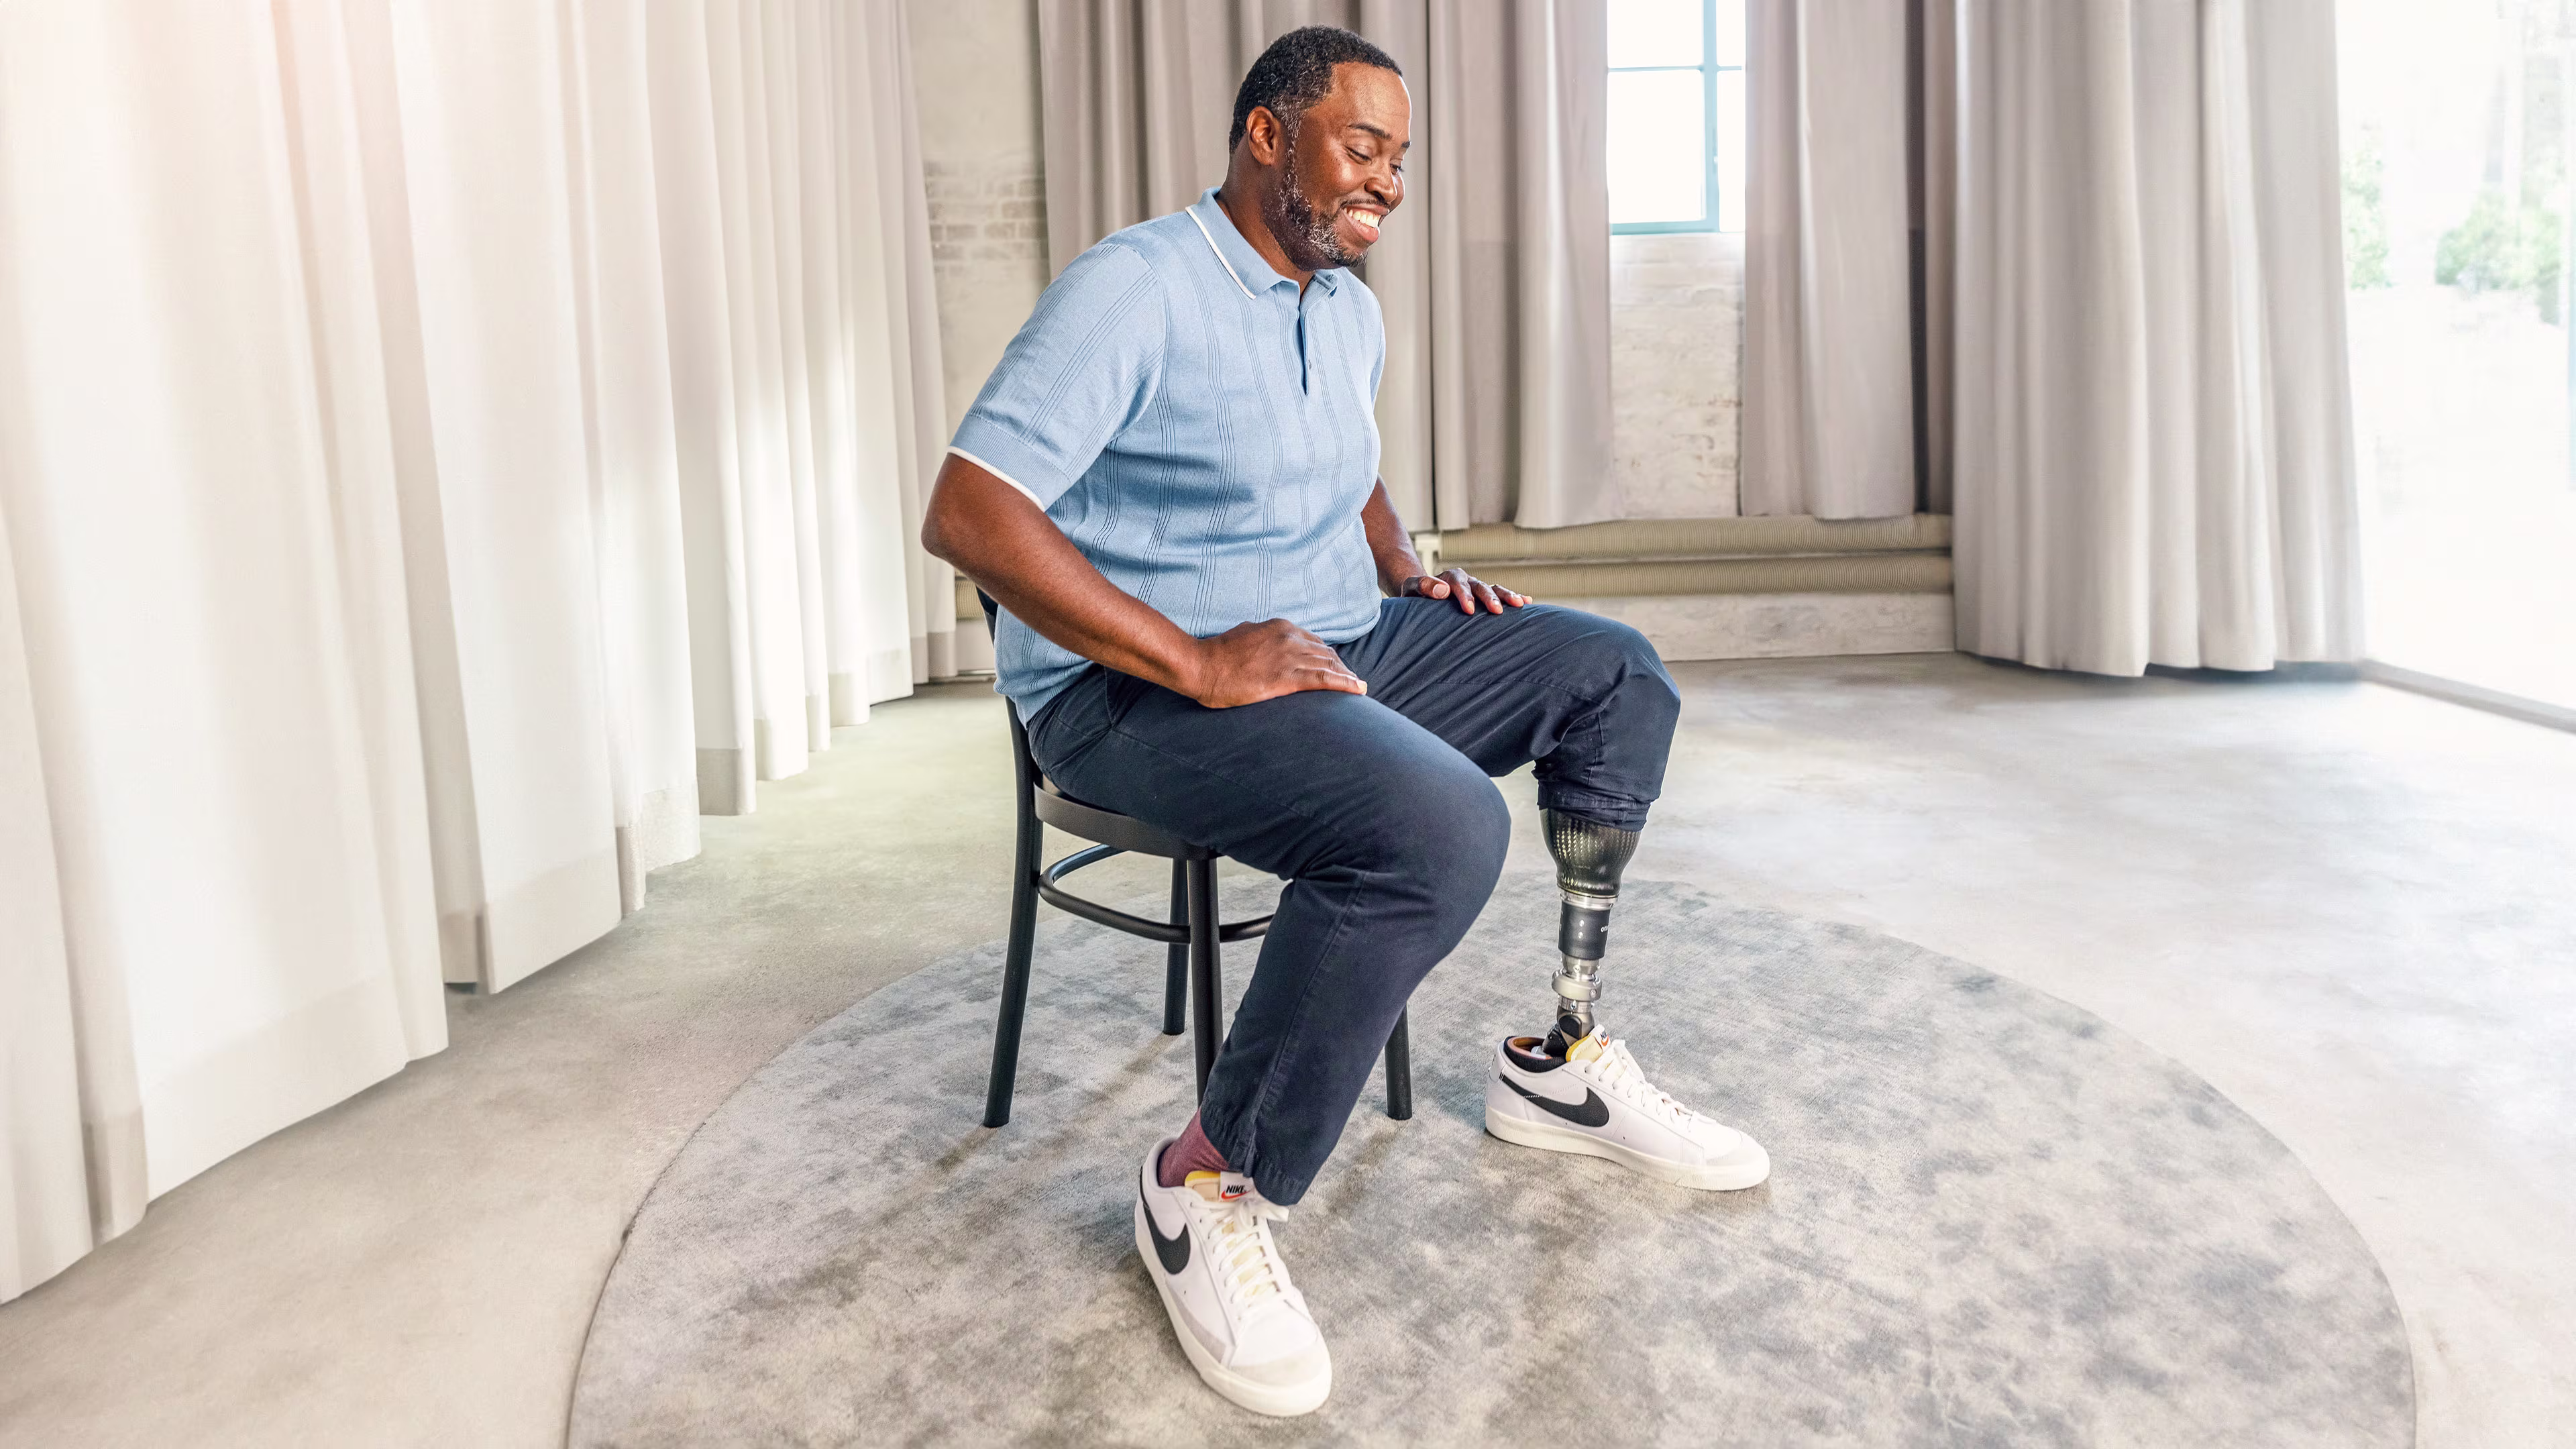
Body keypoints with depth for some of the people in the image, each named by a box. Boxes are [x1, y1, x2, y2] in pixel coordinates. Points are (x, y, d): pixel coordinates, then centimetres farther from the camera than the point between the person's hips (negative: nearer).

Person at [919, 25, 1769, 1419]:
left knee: (1617, 672, 4)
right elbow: (966, 512, -24)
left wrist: (1405, 571, 9)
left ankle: (1561, 1065, 8)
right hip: (1130, 689, -9)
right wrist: (1196, 662, -28)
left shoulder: (1348, 309, 13)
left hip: (1338, 648, 9)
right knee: (1442, 823, -34)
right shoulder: (1134, 289, -14)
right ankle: (1208, 1185, -16)